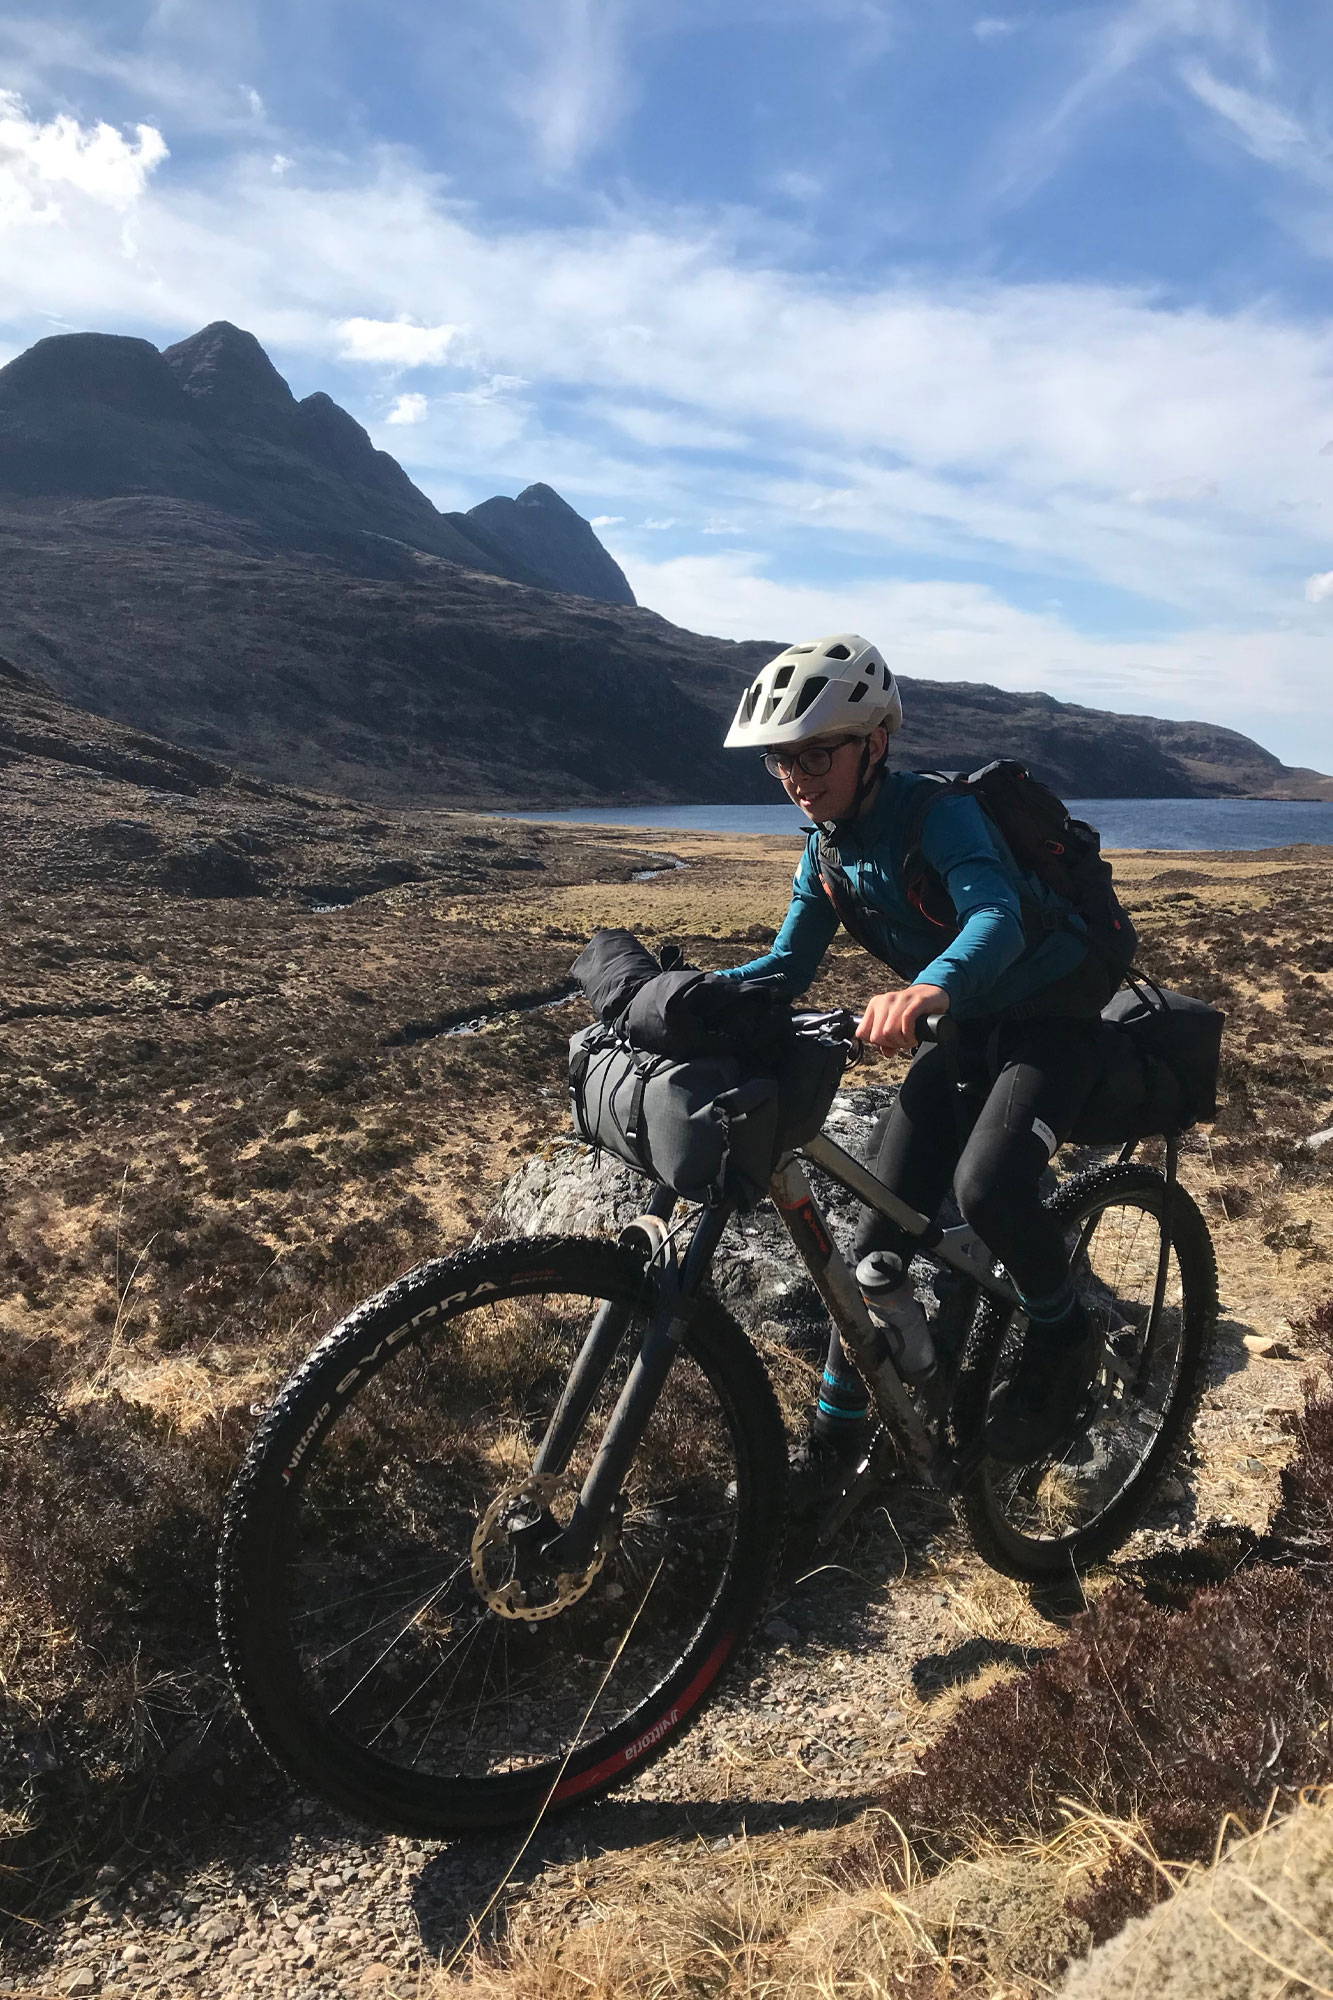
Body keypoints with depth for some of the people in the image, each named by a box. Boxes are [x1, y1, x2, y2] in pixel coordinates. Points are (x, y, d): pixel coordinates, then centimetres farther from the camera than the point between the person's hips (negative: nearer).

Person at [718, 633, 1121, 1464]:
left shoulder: (939, 812, -25)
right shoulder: (830, 850, -3)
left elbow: (997, 920, -43)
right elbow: (786, 966, -3)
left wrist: (928, 989, -65)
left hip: (1049, 1019, -6)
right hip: (964, 1030, 7)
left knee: (987, 1187, -31)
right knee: (882, 1230, -3)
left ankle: (1064, 1338, 0)